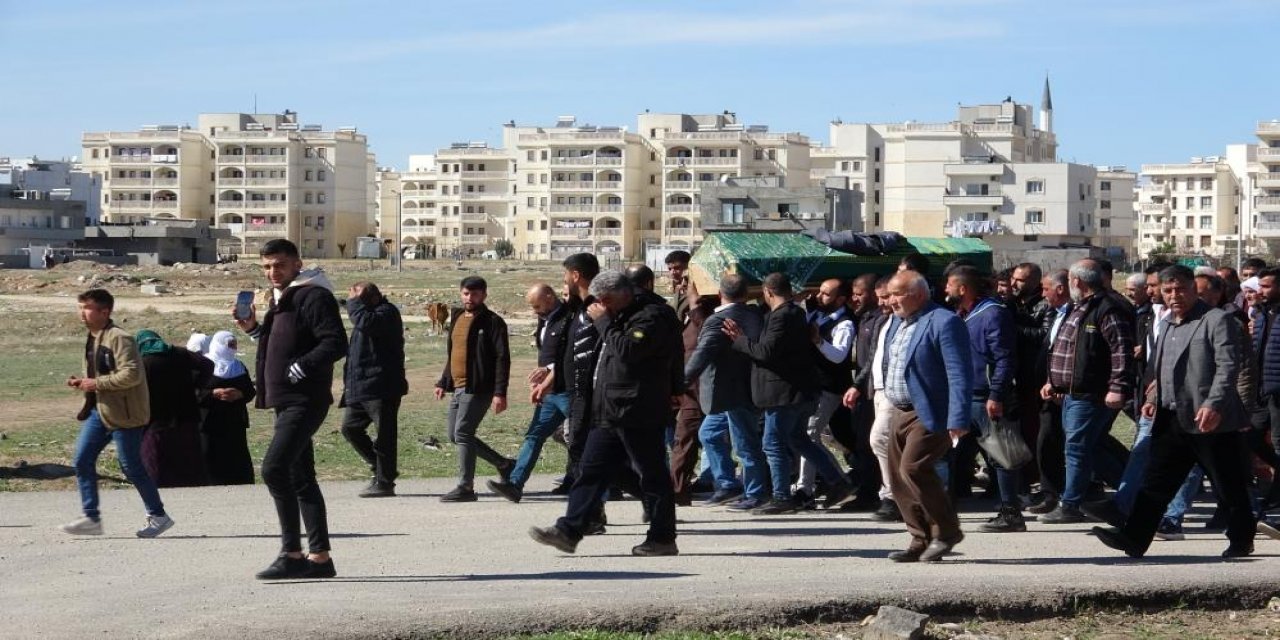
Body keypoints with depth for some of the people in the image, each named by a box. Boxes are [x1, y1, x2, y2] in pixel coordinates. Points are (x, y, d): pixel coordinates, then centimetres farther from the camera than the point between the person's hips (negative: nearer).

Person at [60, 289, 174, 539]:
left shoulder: (119, 338, -17)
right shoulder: (92, 339, 14)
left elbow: (132, 374, -26)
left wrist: (97, 383, -21)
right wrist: (82, 381, 6)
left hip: (123, 414, -9)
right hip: (99, 411, 9)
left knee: (131, 466, -2)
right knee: (81, 459, 2)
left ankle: (158, 516, 13)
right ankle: (91, 518, 8)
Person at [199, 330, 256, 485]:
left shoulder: (239, 367, 16)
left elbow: (250, 391, 12)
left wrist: (239, 394, -10)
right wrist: (214, 393, -20)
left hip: (235, 425, 5)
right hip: (210, 424, -5)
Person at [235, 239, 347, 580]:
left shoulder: (314, 296, -11)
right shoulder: (281, 299, 19)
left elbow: (336, 344, -20)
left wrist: (297, 369, -22)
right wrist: (253, 328, 13)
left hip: (304, 399, -11)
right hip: (287, 401, 11)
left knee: (274, 468, -18)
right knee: (301, 478, 11)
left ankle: (292, 553, -14)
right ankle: (319, 556, 16)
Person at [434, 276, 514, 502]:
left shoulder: (492, 322, -9)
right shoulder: (457, 318, 17)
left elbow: (502, 359, -14)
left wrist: (500, 393, -21)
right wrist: (443, 382, 21)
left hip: (478, 388, -9)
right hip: (458, 388, 9)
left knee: (462, 433, -13)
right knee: (455, 435, 11)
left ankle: (465, 487, -7)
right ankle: (504, 464, 22)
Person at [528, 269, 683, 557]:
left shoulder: (652, 317, -13)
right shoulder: (621, 317, 18)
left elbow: (627, 350, -25)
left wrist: (604, 321, -16)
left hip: (638, 414, -10)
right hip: (610, 413, 10)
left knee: (652, 474, -1)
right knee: (591, 471, 6)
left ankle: (662, 538, 7)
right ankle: (569, 530, 6)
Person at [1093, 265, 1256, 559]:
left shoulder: (1217, 320, -7)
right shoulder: (1169, 327, 19)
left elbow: (1228, 366, -15)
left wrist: (1213, 405, -24)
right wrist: (1154, 399, 13)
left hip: (1211, 421, -7)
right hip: (1172, 420, 7)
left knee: (1229, 487, 3)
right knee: (1156, 481, 2)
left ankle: (1242, 540, 17)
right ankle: (1134, 539, -1)